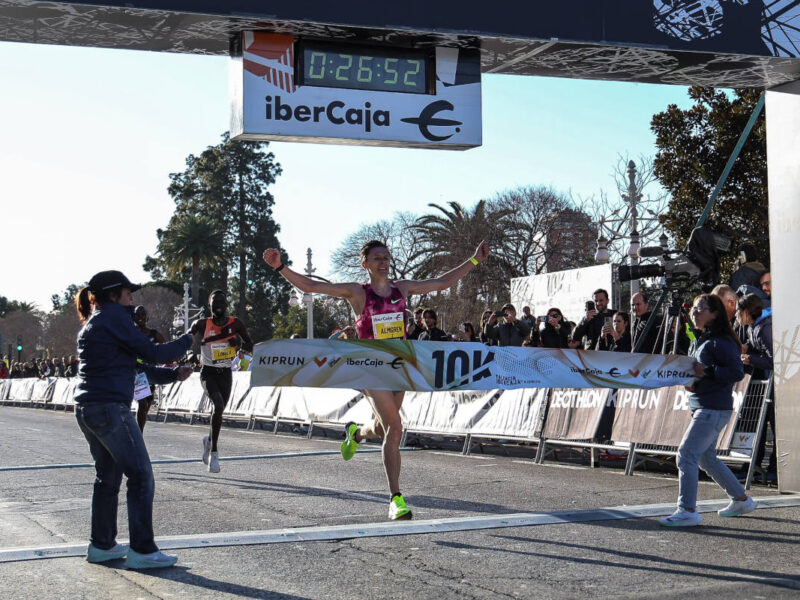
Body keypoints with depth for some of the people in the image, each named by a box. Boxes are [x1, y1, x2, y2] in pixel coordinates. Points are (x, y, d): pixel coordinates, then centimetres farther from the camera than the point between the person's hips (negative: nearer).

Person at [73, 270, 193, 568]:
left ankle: (101, 545, 23)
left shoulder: (93, 324, 21)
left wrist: (173, 375, 16)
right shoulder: (114, 316, -9)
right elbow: (151, 352, -11)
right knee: (141, 476, -6)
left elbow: (134, 366, 21)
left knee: (108, 477, 17)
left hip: (86, 409, 10)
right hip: (110, 407, -10)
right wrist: (186, 341, 5)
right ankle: (142, 550, -6)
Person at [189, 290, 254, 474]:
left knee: (218, 411, 13)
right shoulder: (202, 324, -6)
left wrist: (239, 343, -12)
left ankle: (209, 440, 44)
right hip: (208, 373, -3)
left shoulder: (235, 324, 0)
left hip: (226, 374, 3)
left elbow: (250, 347, 7)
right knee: (218, 406, -25)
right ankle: (213, 452, -18)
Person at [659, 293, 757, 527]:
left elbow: (737, 372, -19)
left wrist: (706, 371, -23)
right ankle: (741, 500, 29)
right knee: (706, 457, 17)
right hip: (701, 406, 10)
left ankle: (687, 511, -12)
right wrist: (690, 380, 6)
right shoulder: (699, 341, 16)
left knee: (686, 453, -14)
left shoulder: (721, 341, -13)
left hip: (714, 409, -10)